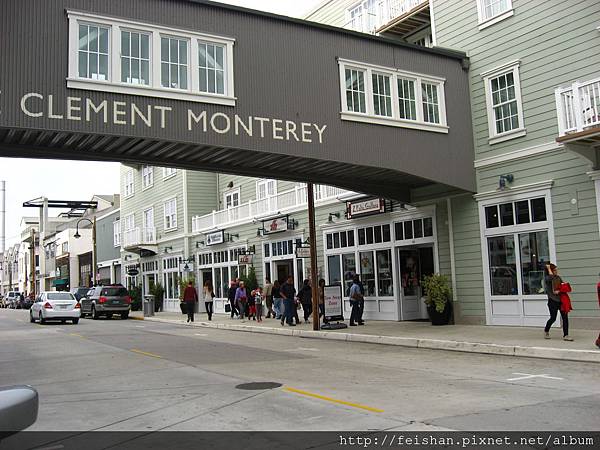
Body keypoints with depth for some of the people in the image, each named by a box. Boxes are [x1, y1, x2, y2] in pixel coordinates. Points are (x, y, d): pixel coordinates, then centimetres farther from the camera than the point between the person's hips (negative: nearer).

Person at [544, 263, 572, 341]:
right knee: (553, 318, 3)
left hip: (561, 300, 5)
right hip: (553, 301, -5)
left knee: (565, 317, -3)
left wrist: (559, 291, -9)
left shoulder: (558, 277, 11)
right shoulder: (546, 278, -7)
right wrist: (548, 268, -15)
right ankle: (546, 331, 30)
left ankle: (565, 335, 1)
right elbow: (551, 277, -30)